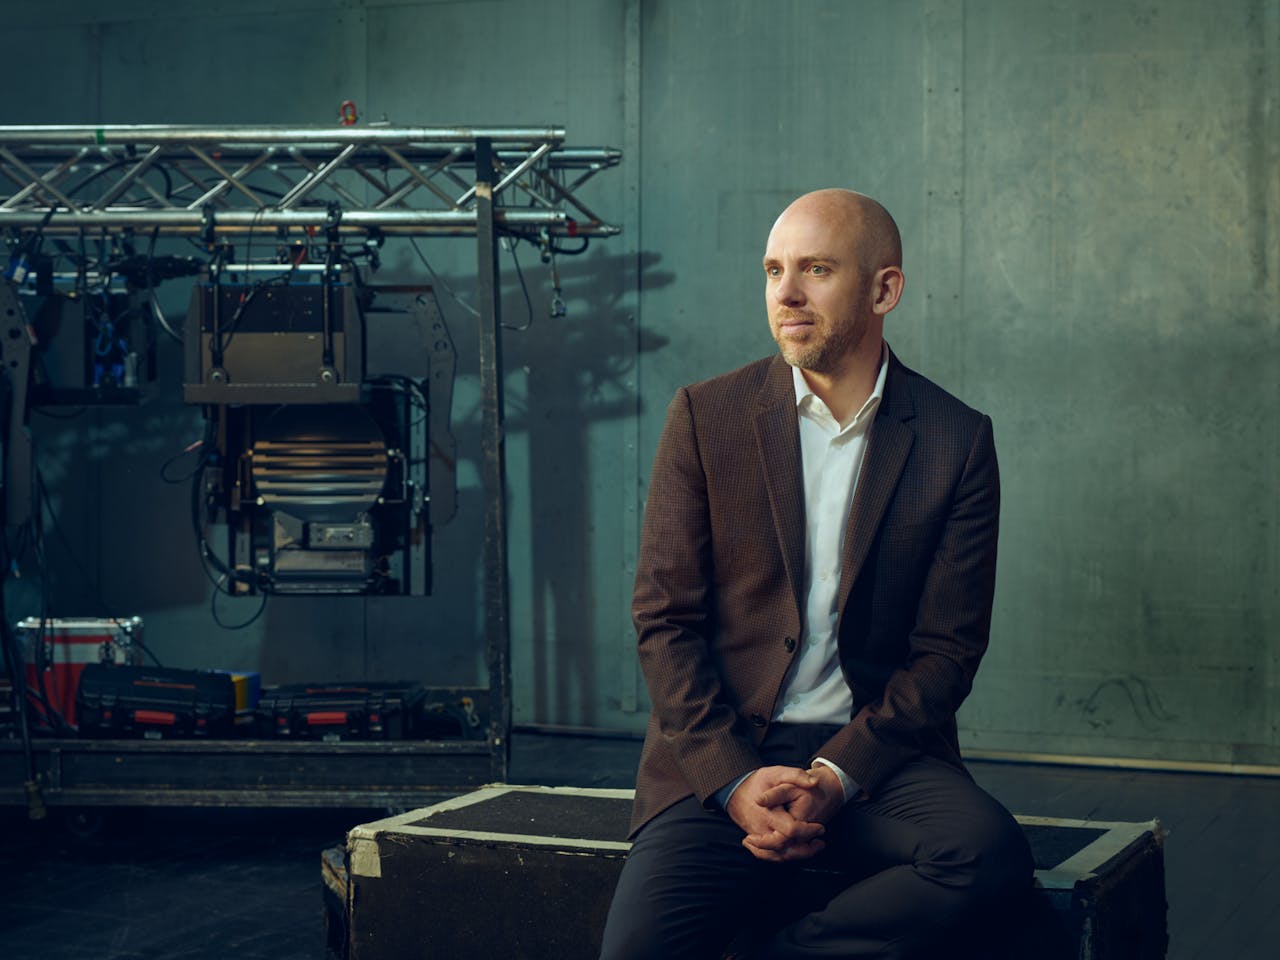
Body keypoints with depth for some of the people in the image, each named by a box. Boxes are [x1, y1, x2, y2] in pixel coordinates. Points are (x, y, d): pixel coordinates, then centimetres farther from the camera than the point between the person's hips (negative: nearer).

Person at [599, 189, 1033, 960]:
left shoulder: (956, 440, 3)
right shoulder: (706, 417, 4)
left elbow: (948, 649, 1)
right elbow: (665, 621, 1)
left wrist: (835, 778, -13)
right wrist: (737, 782, -13)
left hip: (876, 749, 1)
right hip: (721, 752, -1)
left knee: (991, 854, -30)